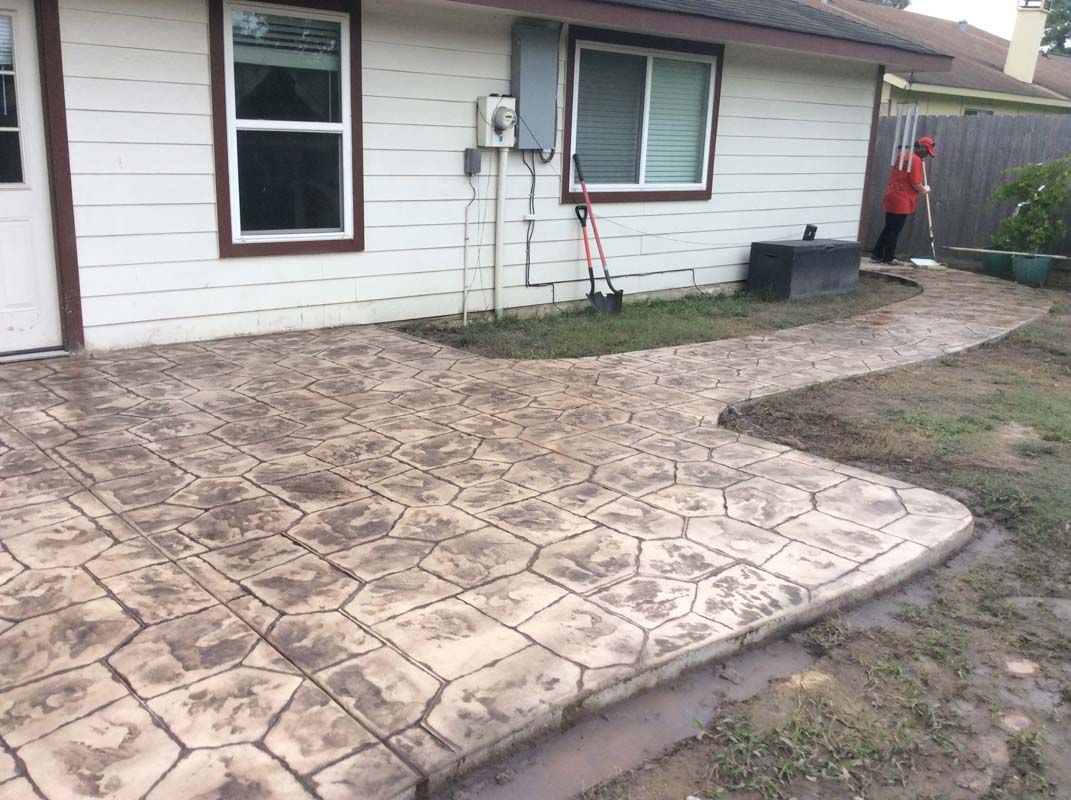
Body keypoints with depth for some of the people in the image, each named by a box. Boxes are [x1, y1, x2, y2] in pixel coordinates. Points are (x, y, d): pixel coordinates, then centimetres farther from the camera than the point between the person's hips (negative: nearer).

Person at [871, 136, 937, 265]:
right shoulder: (916, 160, -14)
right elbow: (915, 184, -17)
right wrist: (924, 190, 3)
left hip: (892, 196, 9)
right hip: (902, 200, -9)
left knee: (889, 228, 14)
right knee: (895, 230, -1)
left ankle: (878, 254, 16)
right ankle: (889, 257, 4)